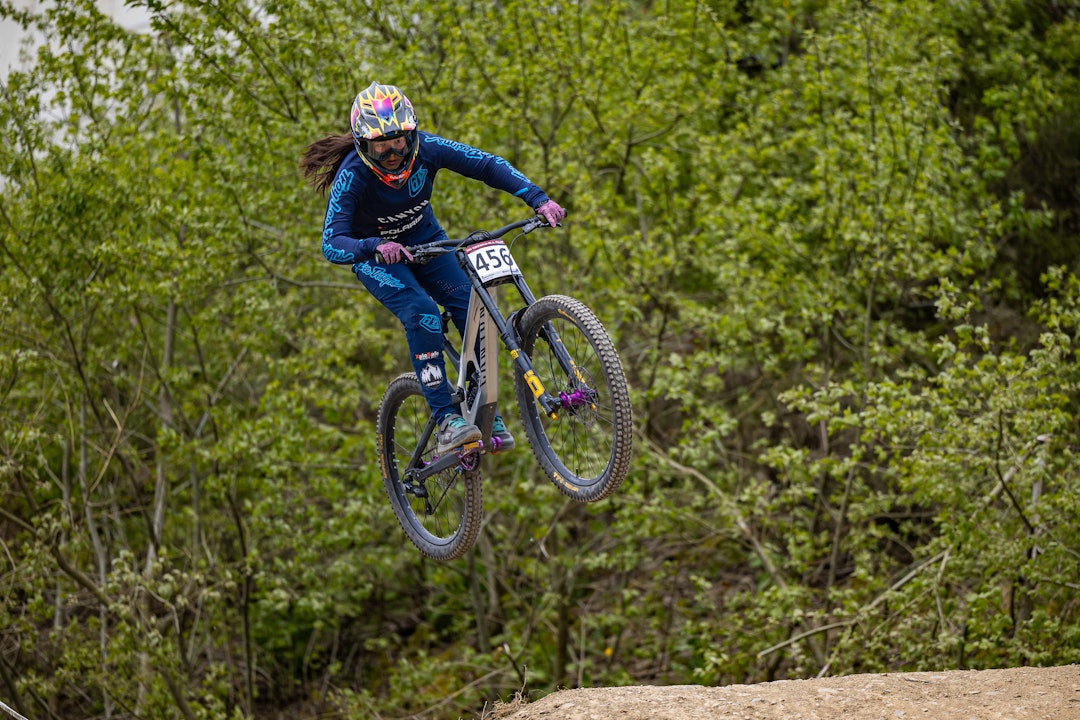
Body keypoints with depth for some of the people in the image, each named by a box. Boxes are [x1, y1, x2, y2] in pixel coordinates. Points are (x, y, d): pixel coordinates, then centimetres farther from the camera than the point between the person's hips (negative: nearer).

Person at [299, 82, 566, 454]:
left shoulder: (426, 148, -25)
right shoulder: (352, 175, -32)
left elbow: (489, 165, -20)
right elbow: (331, 244, -37)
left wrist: (539, 199, -33)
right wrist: (375, 247, -57)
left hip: (424, 238, 3)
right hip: (373, 253, -3)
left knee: (471, 308, -17)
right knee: (422, 312, -29)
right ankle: (447, 421, -27)